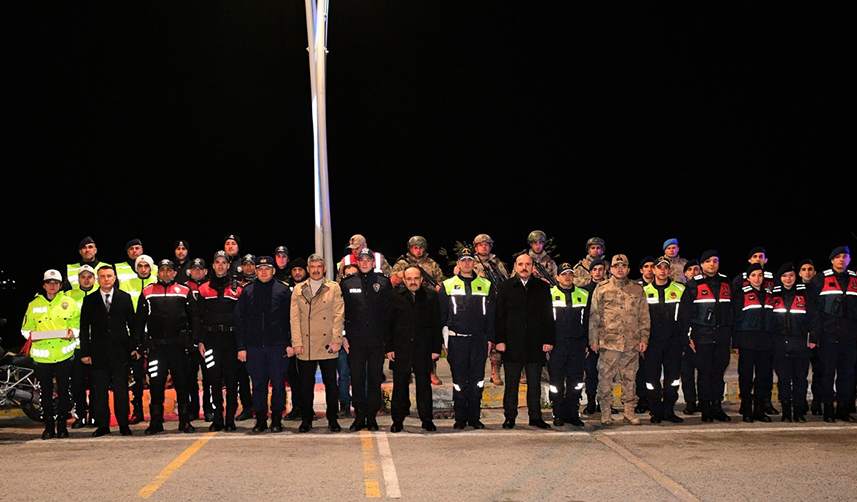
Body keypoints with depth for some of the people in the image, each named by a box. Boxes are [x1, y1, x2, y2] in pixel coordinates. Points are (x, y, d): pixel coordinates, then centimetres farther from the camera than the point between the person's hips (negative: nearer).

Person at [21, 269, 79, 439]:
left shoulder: (69, 303, 7)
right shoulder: (34, 304, 10)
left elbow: (78, 323, 8)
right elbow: (26, 327, 11)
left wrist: (72, 332, -12)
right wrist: (31, 334, -10)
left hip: (64, 355, -1)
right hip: (42, 355, 1)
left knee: (63, 392, 2)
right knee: (46, 393, 5)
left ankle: (62, 425, 11)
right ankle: (49, 426, 12)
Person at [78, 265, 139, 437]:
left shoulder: (124, 298, 7)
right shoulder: (89, 300, 7)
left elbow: (132, 324, 8)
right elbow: (84, 328, 6)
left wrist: (135, 346, 1)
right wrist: (85, 352, -1)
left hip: (121, 351, 0)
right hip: (99, 353, 1)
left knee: (121, 390, 1)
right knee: (100, 391, 2)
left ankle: (123, 424, 8)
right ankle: (102, 425, 9)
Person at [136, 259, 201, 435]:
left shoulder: (185, 291, 7)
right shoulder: (147, 292, 8)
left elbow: (193, 317, 8)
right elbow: (140, 320, 10)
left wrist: (194, 341, 0)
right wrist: (138, 344, 5)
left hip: (178, 345, 0)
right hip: (156, 346, 0)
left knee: (182, 383, 4)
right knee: (156, 385, 1)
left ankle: (184, 421, 11)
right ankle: (155, 422, 9)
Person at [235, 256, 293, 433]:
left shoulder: (283, 290, 5)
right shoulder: (247, 292, 10)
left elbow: (291, 318, 3)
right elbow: (239, 321, 9)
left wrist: (290, 343, -5)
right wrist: (241, 347, 2)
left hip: (278, 345, -2)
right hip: (254, 346, 2)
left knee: (278, 383, 1)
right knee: (258, 384, 5)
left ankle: (277, 418, 10)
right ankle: (260, 419, 13)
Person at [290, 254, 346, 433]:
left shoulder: (334, 288, 6)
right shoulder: (299, 290, 11)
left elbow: (338, 316, 1)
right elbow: (294, 318, 6)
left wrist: (336, 340, -8)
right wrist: (296, 342, -3)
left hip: (327, 344, -1)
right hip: (305, 346, 1)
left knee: (331, 383, 2)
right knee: (306, 384, 4)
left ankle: (332, 419, 10)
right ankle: (306, 420, 13)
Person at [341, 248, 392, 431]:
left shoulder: (384, 282, 5)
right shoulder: (347, 283, 5)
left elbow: (390, 311, 4)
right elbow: (341, 311, 6)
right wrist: (343, 336, -1)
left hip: (377, 340, 0)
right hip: (355, 340, 0)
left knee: (375, 378, 4)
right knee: (357, 378, 3)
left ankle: (372, 416, 11)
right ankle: (359, 416, 10)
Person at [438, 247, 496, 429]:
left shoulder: (486, 286, 11)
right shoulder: (447, 286, 7)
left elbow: (491, 315, 10)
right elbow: (442, 315, 5)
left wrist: (490, 338, 3)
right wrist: (443, 340, -2)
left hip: (479, 339, 1)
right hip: (456, 339, -1)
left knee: (477, 380, 2)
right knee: (459, 379, 1)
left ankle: (474, 416, 9)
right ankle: (460, 417, 7)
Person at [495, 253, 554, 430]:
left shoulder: (543, 287, 8)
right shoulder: (504, 287, 6)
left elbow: (548, 316, 7)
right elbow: (499, 316, 3)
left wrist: (549, 340, 0)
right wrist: (500, 340, -5)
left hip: (535, 344, 1)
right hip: (512, 344, -1)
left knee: (534, 383, 6)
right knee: (511, 383, 4)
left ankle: (535, 416, 14)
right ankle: (509, 417, 11)